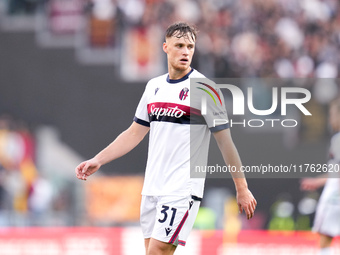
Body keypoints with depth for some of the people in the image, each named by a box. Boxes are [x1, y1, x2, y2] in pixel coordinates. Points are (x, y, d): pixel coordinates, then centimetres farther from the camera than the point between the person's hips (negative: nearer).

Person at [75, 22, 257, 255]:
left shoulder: (203, 88, -7)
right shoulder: (154, 86, 12)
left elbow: (225, 141, -6)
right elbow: (135, 133, 20)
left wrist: (242, 189, -6)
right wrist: (97, 160, 14)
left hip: (182, 189, -7)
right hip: (152, 188, 7)